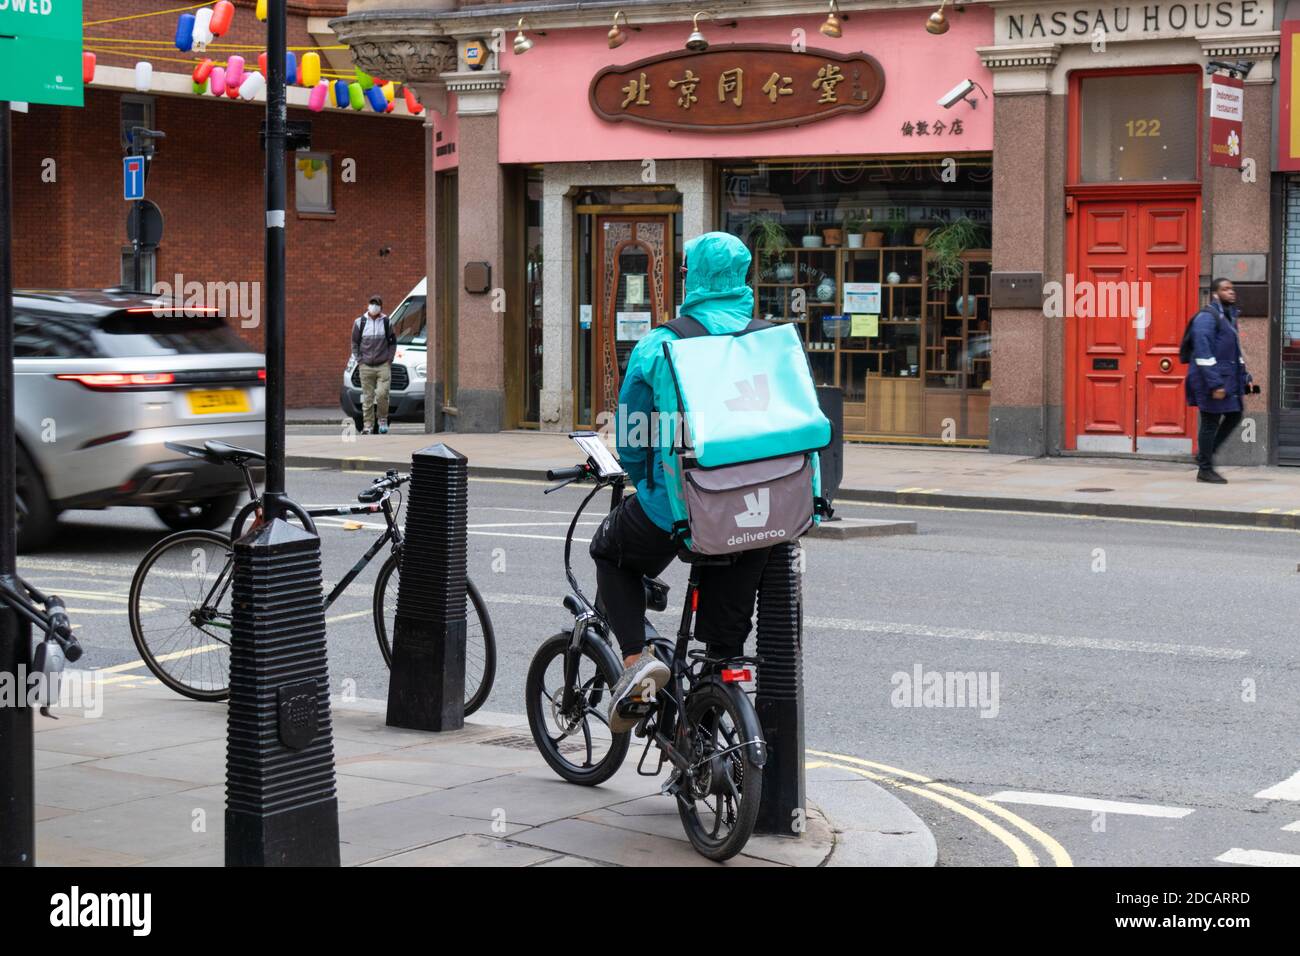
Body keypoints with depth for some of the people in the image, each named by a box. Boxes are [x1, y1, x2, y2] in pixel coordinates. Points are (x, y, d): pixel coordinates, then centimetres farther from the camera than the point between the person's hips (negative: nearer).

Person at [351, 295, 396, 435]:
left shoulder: (387, 323, 4)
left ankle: (383, 420, 7)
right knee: (367, 397, 1)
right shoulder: (360, 322, 4)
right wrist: (359, 359, 3)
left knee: (382, 394, -12)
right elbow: (354, 343, 11)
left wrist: (389, 359, 2)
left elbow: (392, 343, 10)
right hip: (366, 366, 1)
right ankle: (367, 426, 6)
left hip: (383, 365, -1)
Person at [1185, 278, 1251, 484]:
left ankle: (1205, 454, 25)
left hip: (1228, 378, 9)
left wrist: (1244, 377, 16)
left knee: (1234, 416, 12)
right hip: (1213, 378, -9)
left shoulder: (1229, 316, 16)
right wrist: (1215, 384, -24)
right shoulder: (1207, 317, -14)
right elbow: (1203, 353, -21)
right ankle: (1205, 469, 8)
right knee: (1211, 422, -2)